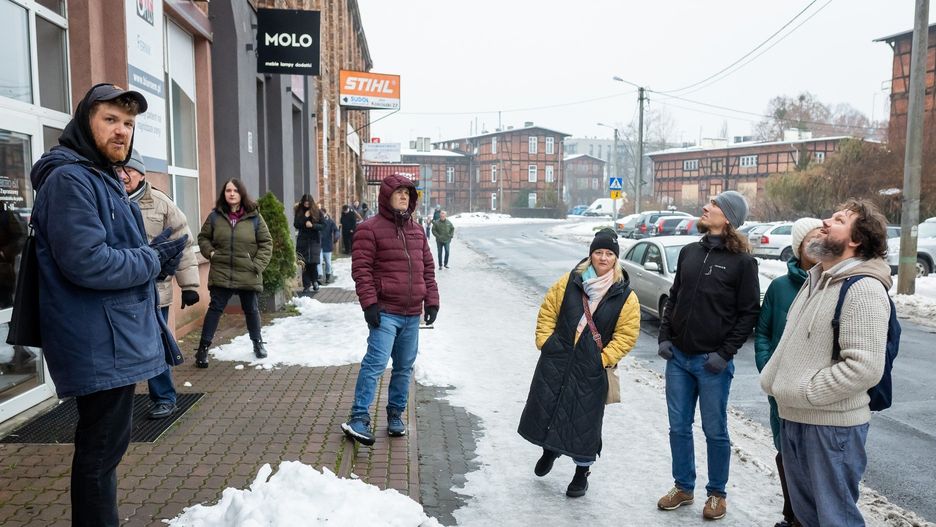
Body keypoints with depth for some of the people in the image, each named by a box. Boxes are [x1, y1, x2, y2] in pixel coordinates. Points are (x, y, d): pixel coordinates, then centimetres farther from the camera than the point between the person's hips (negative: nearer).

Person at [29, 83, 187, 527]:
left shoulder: (103, 179, 16)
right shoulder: (69, 178, -16)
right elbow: (87, 262, -26)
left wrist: (155, 253, 2)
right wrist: (153, 260, -12)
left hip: (114, 340, 10)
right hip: (100, 345, -10)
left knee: (105, 445, 21)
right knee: (102, 448, 0)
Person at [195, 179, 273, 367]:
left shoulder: (254, 217, -1)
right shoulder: (215, 216, 2)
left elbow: (266, 243, 1)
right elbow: (203, 237, 14)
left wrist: (258, 265, -7)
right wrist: (210, 253, -3)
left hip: (248, 274, 0)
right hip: (221, 273, 0)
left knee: (251, 309, 13)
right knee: (215, 308, -2)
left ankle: (258, 342, 31)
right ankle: (203, 348, 4)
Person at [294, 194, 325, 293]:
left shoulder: (317, 212, 2)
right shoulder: (298, 211, 5)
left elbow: (323, 225, 0)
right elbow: (296, 224, -3)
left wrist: (313, 225, -15)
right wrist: (305, 217, -14)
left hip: (315, 240, -1)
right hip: (302, 240, 1)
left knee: (313, 262, -6)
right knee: (304, 263, -3)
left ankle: (315, 281, 18)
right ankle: (306, 284, 6)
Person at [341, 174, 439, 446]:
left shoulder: (416, 230, 15)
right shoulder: (370, 228, -6)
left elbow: (427, 267, 17)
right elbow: (361, 268, -11)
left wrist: (432, 299, 9)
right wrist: (369, 303, -17)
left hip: (412, 314, 7)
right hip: (385, 312, -7)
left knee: (404, 367, 13)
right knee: (376, 363, -14)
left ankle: (395, 415, 26)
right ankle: (359, 419, -8)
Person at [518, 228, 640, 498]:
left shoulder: (625, 297, -5)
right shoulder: (568, 283, 0)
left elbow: (626, 335, -4)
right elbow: (547, 312, 6)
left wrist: (603, 359, -12)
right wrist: (545, 341, -2)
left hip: (591, 371, -2)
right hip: (555, 360, 2)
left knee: (585, 420, 6)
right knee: (545, 408, 13)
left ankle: (582, 472, 28)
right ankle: (550, 449, 44)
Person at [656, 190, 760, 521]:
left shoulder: (742, 261, -7)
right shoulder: (689, 252, 8)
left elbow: (749, 313, -7)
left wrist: (725, 353, -12)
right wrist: (664, 337, 3)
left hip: (713, 362, -5)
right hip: (677, 357, 5)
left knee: (714, 431, 8)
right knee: (679, 427, 12)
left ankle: (717, 493, 26)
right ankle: (683, 487, 29)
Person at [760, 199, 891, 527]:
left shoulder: (863, 289, -17)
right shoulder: (816, 279, 13)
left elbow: (865, 367, -25)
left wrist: (801, 393, -20)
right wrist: (773, 380, 6)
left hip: (832, 424, -8)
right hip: (792, 417, 9)